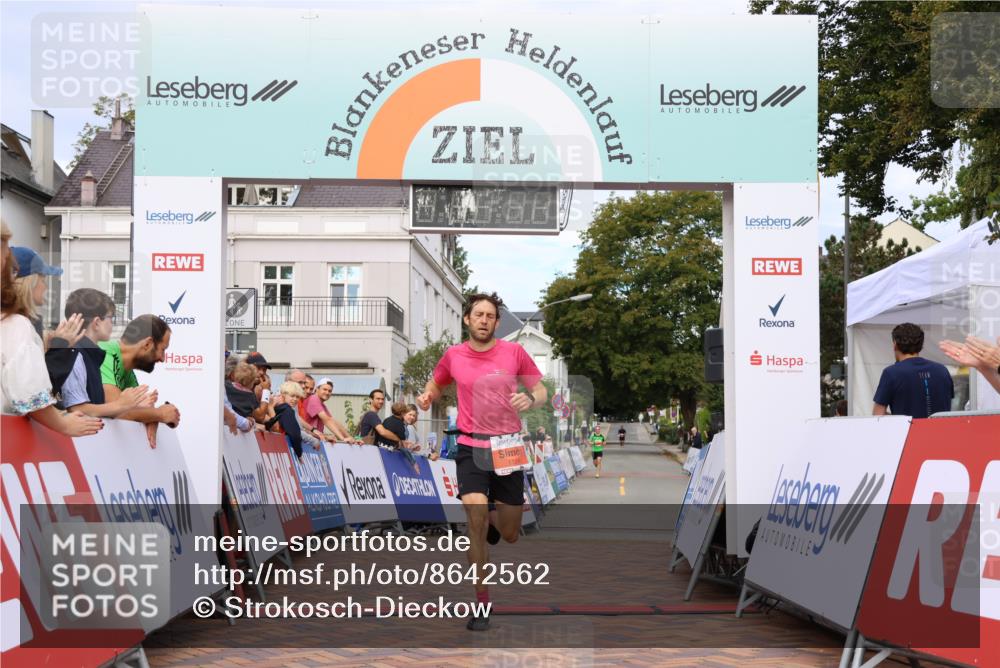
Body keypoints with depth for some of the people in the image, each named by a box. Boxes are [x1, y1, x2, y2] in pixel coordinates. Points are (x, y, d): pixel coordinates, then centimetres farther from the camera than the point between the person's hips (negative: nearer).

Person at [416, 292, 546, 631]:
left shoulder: (514, 352, -2)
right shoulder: (453, 355, 2)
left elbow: (541, 391, 5)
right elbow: (435, 385, 20)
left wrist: (530, 399, -18)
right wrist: (426, 397, -2)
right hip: (471, 448, 0)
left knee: (509, 535, 8)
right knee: (476, 521, -18)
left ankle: (494, 519, 47)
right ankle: (482, 603, -5)